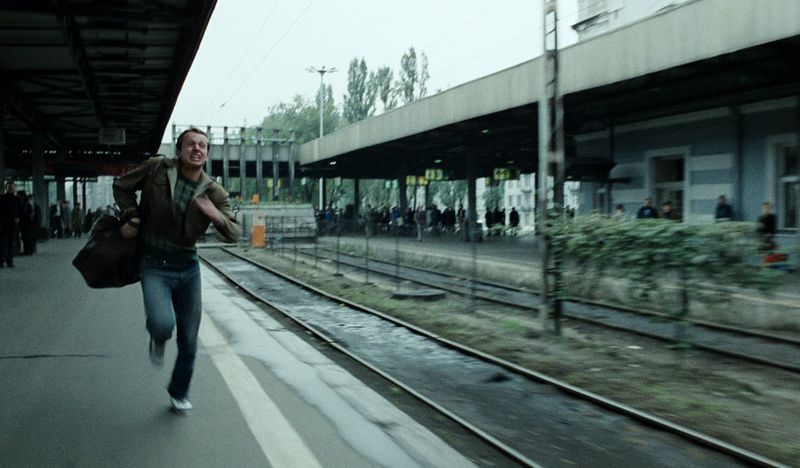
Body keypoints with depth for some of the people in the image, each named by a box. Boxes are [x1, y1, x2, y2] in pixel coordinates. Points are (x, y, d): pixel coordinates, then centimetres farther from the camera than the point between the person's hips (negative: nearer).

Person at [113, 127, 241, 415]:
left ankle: (179, 393, 36)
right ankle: (158, 339, 13)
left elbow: (234, 234, -9)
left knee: (189, 340, 9)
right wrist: (132, 219, -5)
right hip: (154, 265, -3)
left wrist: (217, 216, -29)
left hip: (188, 267, 3)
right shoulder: (156, 168, -9)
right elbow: (122, 187, 7)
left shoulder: (214, 193, -5)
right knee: (162, 324, -28)